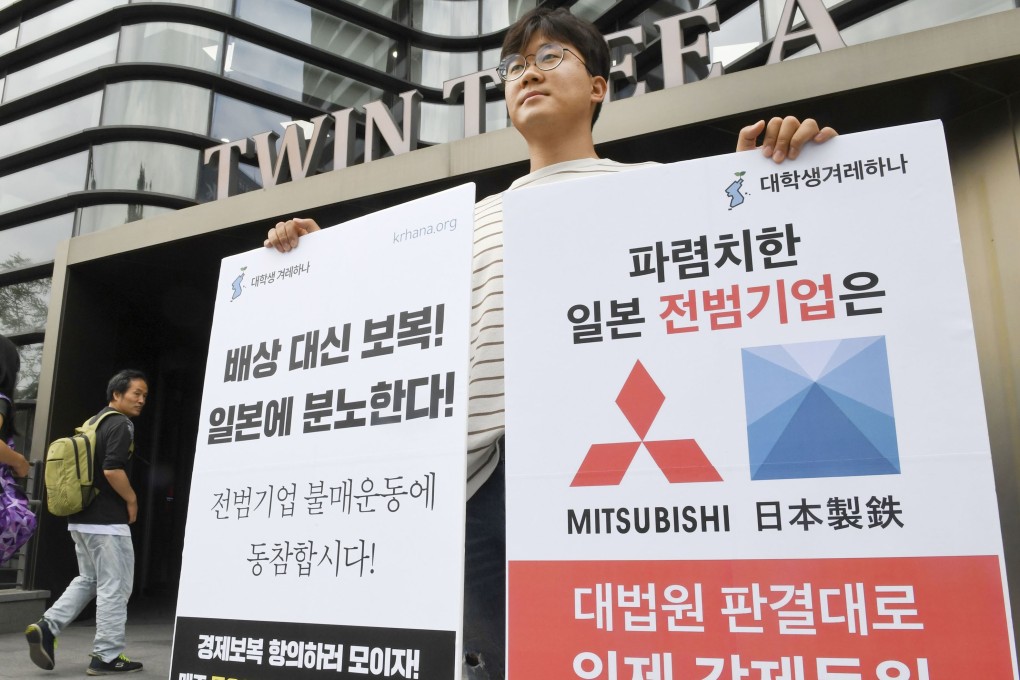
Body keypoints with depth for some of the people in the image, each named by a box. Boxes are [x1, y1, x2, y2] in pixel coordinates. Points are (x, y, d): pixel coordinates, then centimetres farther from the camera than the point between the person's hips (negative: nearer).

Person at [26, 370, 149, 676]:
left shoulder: (93, 422, 16)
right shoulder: (120, 425, -14)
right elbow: (112, 469, -25)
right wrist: (132, 500, -11)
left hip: (80, 518, 9)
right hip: (107, 521, -9)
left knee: (88, 580, 22)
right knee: (115, 587, 0)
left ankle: (46, 627, 9)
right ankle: (107, 657, 6)